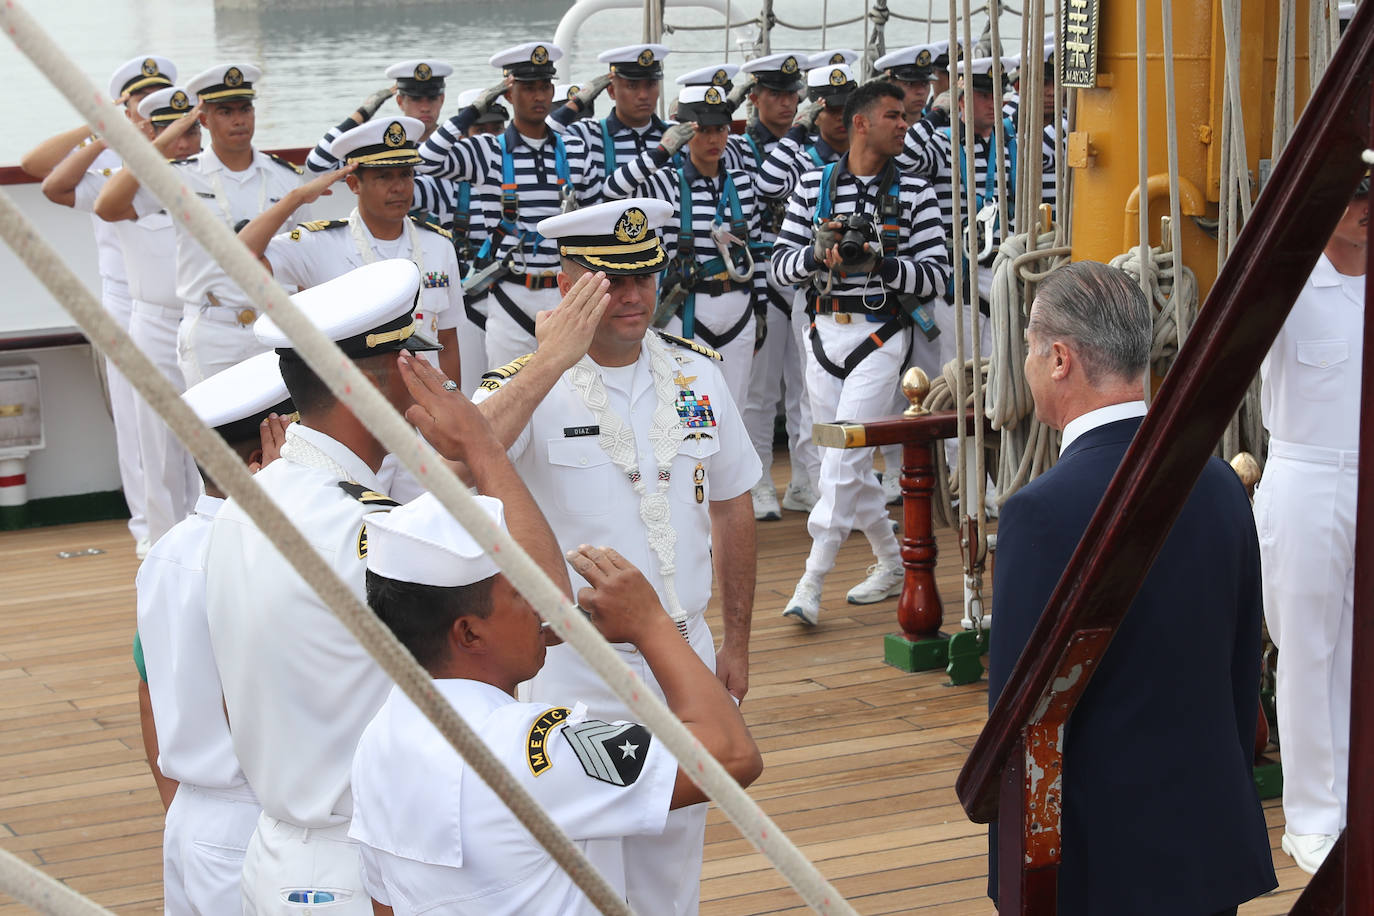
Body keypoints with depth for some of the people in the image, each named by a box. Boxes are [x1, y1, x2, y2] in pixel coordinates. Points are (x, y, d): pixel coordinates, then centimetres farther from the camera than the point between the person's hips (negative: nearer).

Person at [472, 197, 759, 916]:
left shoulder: (697, 373, 3)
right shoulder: (529, 386, -12)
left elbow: (730, 507, 13)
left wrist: (736, 643, 14)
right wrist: (551, 362, -37)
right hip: (576, 670, -4)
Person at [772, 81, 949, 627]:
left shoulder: (914, 192, 2)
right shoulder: (812, 186, 7)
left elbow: (937, 274, -3)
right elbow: (781, 263, 5)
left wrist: (881, 264, -19)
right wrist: (819, 255, -15)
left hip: (880, 335, -4)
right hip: (824, 332, 4)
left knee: (845, 459, -12)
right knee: (847, 462, 11)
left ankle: (811, 585, -12)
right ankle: (891, 564, 27)